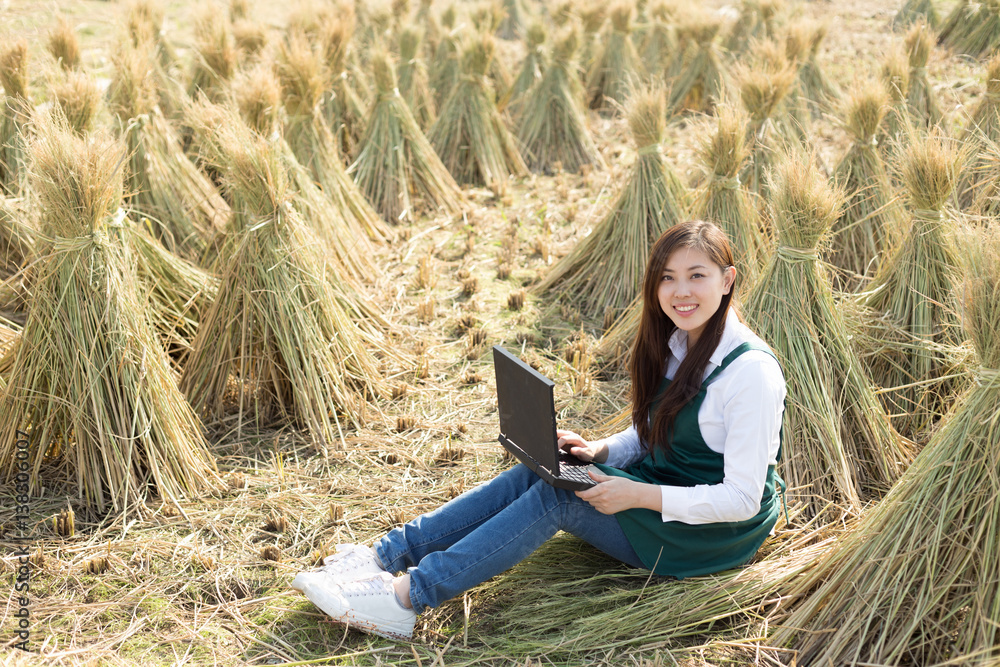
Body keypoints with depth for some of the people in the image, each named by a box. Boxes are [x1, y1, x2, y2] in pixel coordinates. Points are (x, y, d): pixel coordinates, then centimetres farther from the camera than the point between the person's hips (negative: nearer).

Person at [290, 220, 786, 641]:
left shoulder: (751, 370, -22)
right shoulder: (673, 344, 5)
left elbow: (741, 499, -23)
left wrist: (637, 495, -25)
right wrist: (600, 451, -4)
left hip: (717, 533, -8)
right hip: (661, 486, 8)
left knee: (557, 496, -23)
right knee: (536, 473, -12)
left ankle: (407, 597, -23)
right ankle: (385, 556, -12)